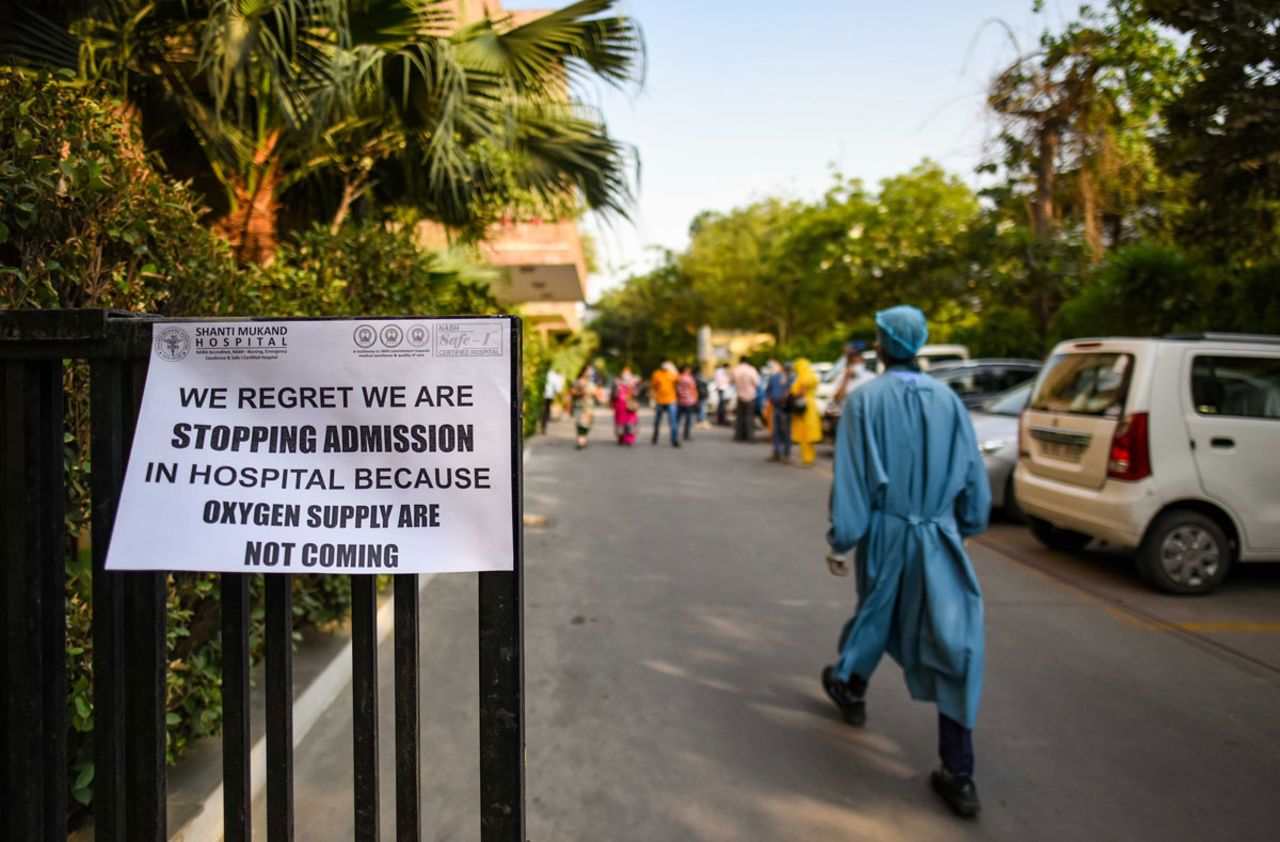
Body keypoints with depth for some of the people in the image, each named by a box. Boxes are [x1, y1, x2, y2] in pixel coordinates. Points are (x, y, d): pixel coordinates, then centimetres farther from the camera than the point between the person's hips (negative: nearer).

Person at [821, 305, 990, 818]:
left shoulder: (865, 401, -8)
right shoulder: (947, 400, 0)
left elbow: (852, 478, -10)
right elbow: (973, 477, 5)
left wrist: (840, 538, -3)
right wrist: (967, 524, 19)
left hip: (885, 533, -1)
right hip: (938, 539, 1)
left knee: (875, 617, 24)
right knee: (952, 643, 0)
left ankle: (849, 688, 49)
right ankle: (958, 774, 0)